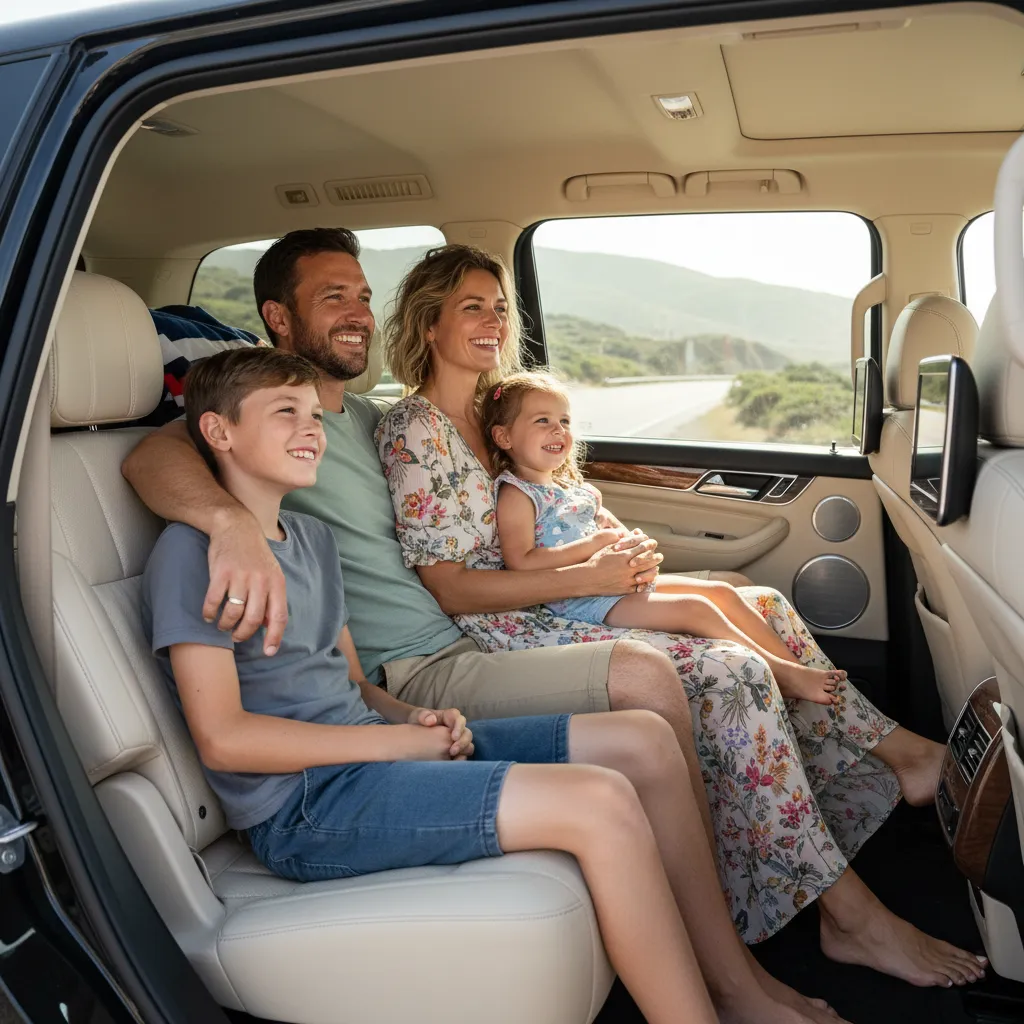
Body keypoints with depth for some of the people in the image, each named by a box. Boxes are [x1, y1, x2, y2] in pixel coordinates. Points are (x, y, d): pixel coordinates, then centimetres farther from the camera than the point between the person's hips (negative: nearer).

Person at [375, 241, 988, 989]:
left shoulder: (493, 407, 16)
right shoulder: (414, 430, -11)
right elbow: (453, 591, -17)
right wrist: (584, 578, -19)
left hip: (554, 605, 9)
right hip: (510, 634, -9)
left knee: (763, 608, 0)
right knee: (734, 673, -22)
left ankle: (907, 754, 8)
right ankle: (852, 916, -13)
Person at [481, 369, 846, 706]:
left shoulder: (571, 487, 18)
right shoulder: (516, 495, -10)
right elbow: (522, 564, -23)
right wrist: (596, 543, -20)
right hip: (578, 599, -9)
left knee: (721, 592, 3)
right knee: (696, 610, -20)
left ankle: (796, 664, 4)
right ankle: (784, 676, -11)